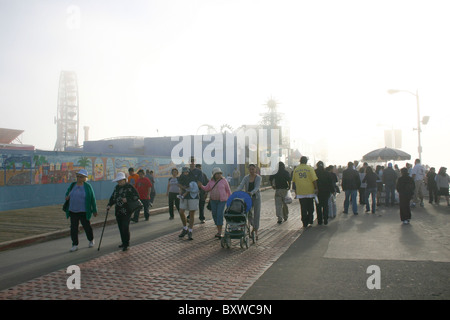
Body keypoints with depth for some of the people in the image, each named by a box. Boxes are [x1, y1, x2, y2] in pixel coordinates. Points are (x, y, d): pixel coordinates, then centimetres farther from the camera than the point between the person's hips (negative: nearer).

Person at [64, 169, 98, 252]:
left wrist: (94, 211, -2)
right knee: (73, 228, 2)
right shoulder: (72, 185, 6)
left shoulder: (87, 186, -6)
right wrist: (67, 197, -5)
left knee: (87, 226, 7)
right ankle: (75, 245, 11)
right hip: (73, 211, 4)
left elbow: (92, 199, -3)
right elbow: (67, 193, 21)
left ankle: (91, 240, 32)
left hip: (83, 211, -4)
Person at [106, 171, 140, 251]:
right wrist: (109, 205, 4)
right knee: (121, 228, 11)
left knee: (125, 227, -10)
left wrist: (127, 199, -20)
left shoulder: (130, 187, -8)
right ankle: (124, 243, 24)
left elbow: (136, 196, -10)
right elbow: (113, 197, 19)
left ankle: (126, 244, 0)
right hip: (118, 211, 7)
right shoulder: (117, 187, 13)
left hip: (127, 211, -7)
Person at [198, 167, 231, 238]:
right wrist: (201, 186, -9)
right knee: (214, 215, 6)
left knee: (220, 215, -13)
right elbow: (207, 189, 9)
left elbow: (228, 190, -1)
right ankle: (219, 230, 20)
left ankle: (219, 233, -10)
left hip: (222, 200, -5)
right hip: (213, 200, 5)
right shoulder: (211, 181, 4)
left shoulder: (224, 180, -6)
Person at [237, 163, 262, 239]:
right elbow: (241, 186, -13)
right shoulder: (246, 178, 0)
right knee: (248, 214, 6)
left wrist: (251, 192, -42)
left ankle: (256, 232, 8)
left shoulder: (259, 178, -8)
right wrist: (236, 192, -32)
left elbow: (257, 187, -23)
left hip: (256, 197, -3)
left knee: (256, 214, 0)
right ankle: (254, 226, 33)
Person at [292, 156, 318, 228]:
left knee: (303, 208, 5)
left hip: (300, 192, 2)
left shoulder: (296, 169, 6)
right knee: (310, 207, 14)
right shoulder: (310, 168, -3)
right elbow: (314, 180, -8)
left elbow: (293, 181, 11)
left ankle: (305, 223, 5)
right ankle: (310, 220, 16)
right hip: (310, 191, -2)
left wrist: (295, 191, 20)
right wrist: (316, 188, -1)